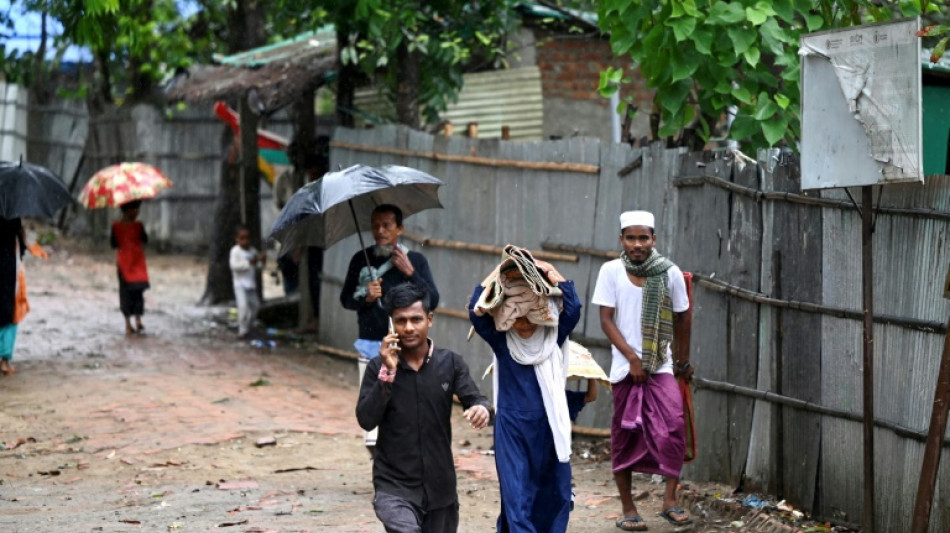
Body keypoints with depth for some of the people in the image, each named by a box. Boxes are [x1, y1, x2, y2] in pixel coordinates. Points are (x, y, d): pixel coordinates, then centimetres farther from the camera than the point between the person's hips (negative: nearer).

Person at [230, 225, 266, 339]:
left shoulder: (253, 251, 8)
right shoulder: (235, 251, -10)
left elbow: (258, 267, 13)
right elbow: (234, 265, -21)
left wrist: (261, 261, -9)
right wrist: (248, 263, -29)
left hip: (251, 284, 7)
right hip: (240, 284, -7)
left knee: (255, 305, 13)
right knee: (243, 305, -18)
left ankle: (247, 327, 31)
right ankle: (242, 330, -11)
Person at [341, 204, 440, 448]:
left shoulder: (416, 260, 5)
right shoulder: (361, 260, 9)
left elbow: (433, 300, -2)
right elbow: (346, 299, 13)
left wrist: (410, 272, -12)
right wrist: (365, 298, -7)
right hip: (371, 345, 1)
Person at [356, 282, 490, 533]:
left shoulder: (450, 363, 0)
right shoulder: (378, 367, -3)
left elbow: (475, 399, -10)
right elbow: (366, 420, -12)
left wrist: (482, 409, -33)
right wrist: (387, 373, -20)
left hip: (440, 485, 3)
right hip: (395, 486, -3)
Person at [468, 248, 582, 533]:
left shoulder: (553, 337, -3)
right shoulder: (501, 340, -4)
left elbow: (572, 307, -17)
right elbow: (476, 311, -16)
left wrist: (549, 271, -14)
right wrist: (499, 272, -14)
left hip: (548, 427, 2)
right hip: (511, 427, -1)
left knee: (553, 496, 9)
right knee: (516, 496, -8)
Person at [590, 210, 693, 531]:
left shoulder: (670, 273, -1)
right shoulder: (611, 271, -2)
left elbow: (679, 320, 11)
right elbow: (606, 320, -4)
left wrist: (683, 360, 20)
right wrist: (633, 358, -12)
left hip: (661, 366, 0)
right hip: (625, 367, 0)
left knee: (673, 424, -17)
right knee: (625, 435, 4)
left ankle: (670, 500, -9)